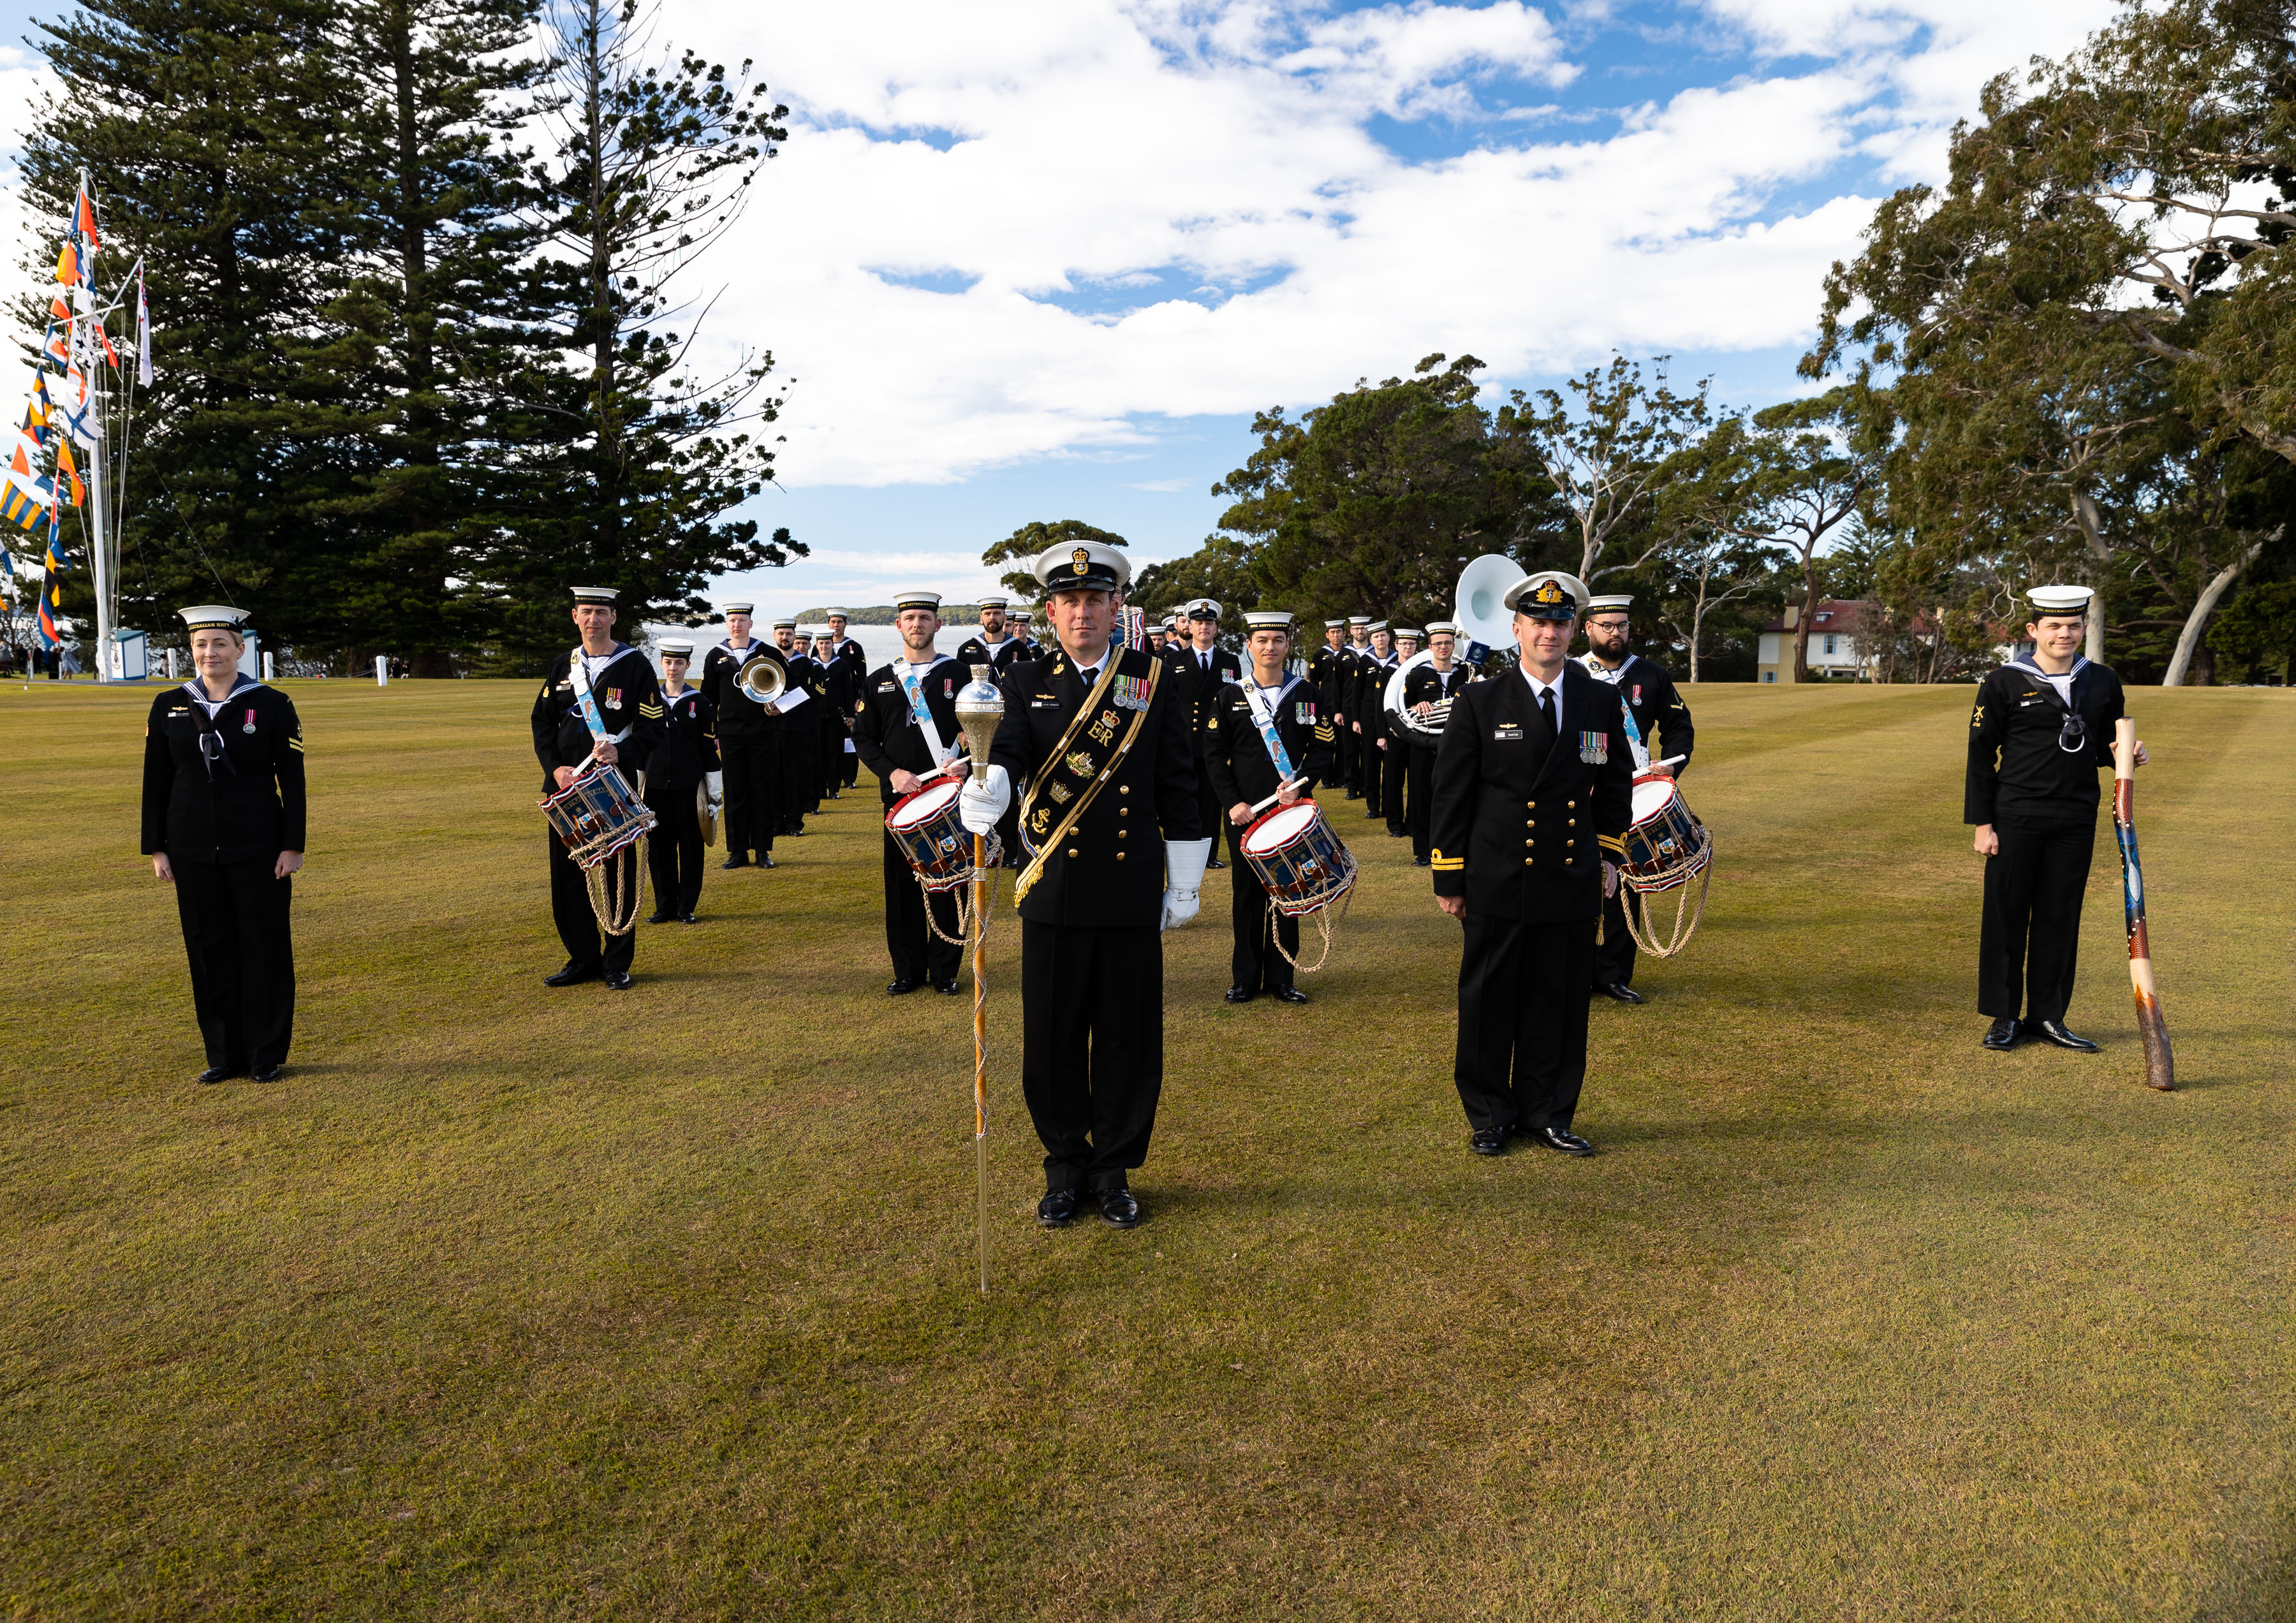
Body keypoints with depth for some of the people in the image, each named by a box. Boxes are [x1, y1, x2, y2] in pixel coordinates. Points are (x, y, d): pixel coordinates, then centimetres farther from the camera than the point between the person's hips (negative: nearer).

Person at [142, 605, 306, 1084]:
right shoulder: (168, 706, 5)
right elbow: (155, 782, 8)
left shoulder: (272, 705, -3)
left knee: (265, 949, 3)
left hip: (258, 848, -3)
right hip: (194, 853, 3)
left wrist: (293, 846, -8)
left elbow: (293, 781, -3)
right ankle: (224, 1055, 19)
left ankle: (267, 1055, 14)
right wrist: (156, 847, 3)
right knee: (209, 950, 8)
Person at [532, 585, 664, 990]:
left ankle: (617, 964, 14)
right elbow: (543, 721, 10)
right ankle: (583, 959, 21)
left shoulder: (636, 665, -2)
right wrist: (556, 768, -6)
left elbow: (653, 729, -5)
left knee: (619, 876, 2)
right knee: (567, 877, 7)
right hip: (566, 786, 4)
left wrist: (621, 753, -23)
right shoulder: (563, 665, 11)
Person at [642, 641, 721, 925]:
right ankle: (665, 906, 15)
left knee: (690, 845, 3)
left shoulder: (698, 702, 1)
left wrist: (715, 792, -2)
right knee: (659, 846, 5)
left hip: (689, 785, -2)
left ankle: (688, 907, 12)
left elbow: (709, 749, 1)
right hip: (656, 784, 2)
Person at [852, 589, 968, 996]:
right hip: (899, 795, 2)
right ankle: (908, 970, 16)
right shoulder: (879, 681, 9)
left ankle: (945, 971, 13)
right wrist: (893, 772, -9)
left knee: (946, 881, 2)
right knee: (902, 883, 5)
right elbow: (863, 737, 7)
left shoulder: (958, 674, 5)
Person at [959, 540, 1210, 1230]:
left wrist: (1185, 884, 4)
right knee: (1052, 1038, 7)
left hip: (1132, 891, 0)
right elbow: (1008, 750, -14)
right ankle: (1066, 1167, 25)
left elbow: (1179, 790, 5)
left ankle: (1115, 1169, 24)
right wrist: (986, 788, -37)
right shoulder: (1028, 684, 5)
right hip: (1053, 890, 1)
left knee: (1129, 1038, 6)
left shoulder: (1157, 682, 4)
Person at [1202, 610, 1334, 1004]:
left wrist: (1299, 785, -14)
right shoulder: (1230, 696, 4)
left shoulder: (1308, 694, 5)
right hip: (1244, 811, 0)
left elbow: (1322, 750, 4)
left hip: (1292, 808, 1)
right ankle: (1246, 978, 15)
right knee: (1247, 893, 5)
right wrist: (1233, 802, -9)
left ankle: (1282, 978, 15)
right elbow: (1214, 754, 1)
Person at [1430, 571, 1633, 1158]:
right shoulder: (1479, 702, -3)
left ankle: (1547, 1114, 25)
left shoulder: (1603, 701, 5)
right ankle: (1489, 1118, 22)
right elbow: (1451, 794, -2)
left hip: (1573, 888, 2)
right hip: (1497, 887, -2)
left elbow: (1615, 784, 18)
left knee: (1560, 1005, 9)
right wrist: (1449, 878, -4)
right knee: (1489, 1005, 7)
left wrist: (1609, 853, 12)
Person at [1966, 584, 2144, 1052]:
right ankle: (2004, 1017, 12)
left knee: (2060, 918, 8)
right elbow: (1981, 756, -2)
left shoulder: (2103, 683, 10)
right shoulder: (2004, 684, -3)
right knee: (2007, 915, 1)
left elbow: (2104, 747, 19)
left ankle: (2047, 1016, 18)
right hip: (2016, 819, -3)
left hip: (2076, 820, 4)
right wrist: (1982, 823, -6)